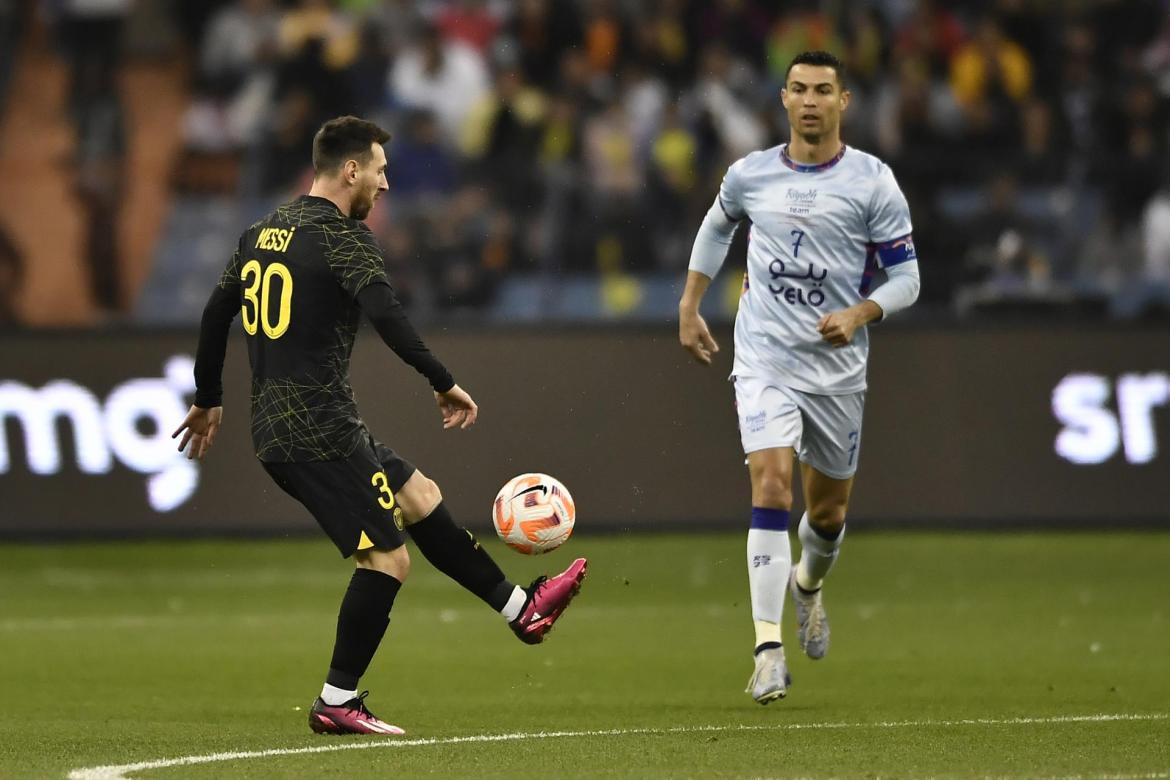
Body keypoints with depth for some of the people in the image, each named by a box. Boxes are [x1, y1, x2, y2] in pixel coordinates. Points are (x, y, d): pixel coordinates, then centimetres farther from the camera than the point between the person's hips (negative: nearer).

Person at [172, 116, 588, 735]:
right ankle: (336, 703, -3)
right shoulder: (343, 237, -12)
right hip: (320, 432, -10)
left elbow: (216, 313, 21)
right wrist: (444, 384, -19)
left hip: (276, 429, 10)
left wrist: (208, 399, 31)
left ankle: (520, 609, 24)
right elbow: (387, 318, -25)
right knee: (386, 557, -5)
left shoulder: (263, 233, 14)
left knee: (420, 496, 18)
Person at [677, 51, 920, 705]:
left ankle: (808, 585, 48)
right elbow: (717, 225, 23)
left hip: (839, 367, 0)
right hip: (765, 358, 0)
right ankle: (769, 647, -21)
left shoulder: (873, 182, -6)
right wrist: (690, 306, 19)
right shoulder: (750, 175, 1)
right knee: (772, 485, -19)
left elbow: (906, 276, -4)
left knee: (828, 510, 12)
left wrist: (860, 314, -22)